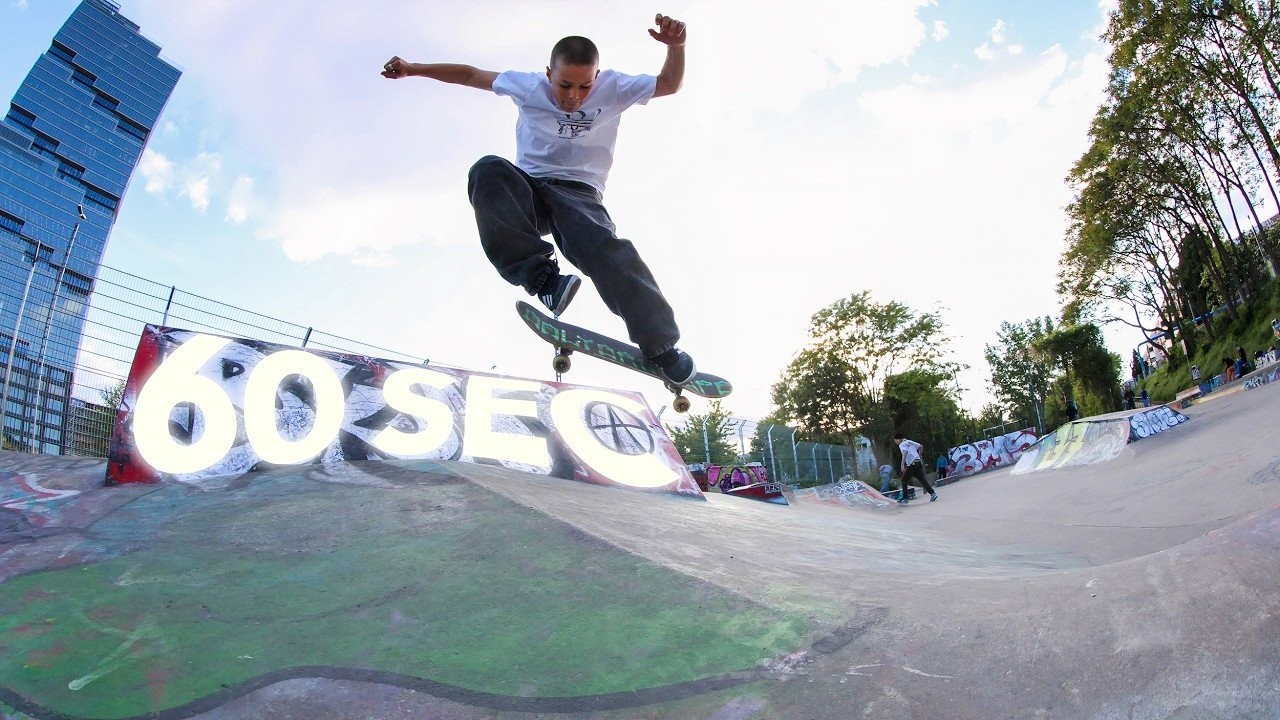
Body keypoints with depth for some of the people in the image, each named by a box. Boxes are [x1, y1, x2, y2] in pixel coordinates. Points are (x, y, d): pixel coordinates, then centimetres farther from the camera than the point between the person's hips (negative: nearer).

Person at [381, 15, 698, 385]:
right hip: (527, 192, 2)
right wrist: (413, 68, 16)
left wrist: (675, 45, -14)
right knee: (489, 170, -32)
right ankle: (541, 275, -39)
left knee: (605, 248, -33)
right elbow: (470, 74, 15)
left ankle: (662, 347, -28)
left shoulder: (612, 88, 3)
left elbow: (670, 84, 5)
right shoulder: (530, 86, 4)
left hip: (578, 192, -2)